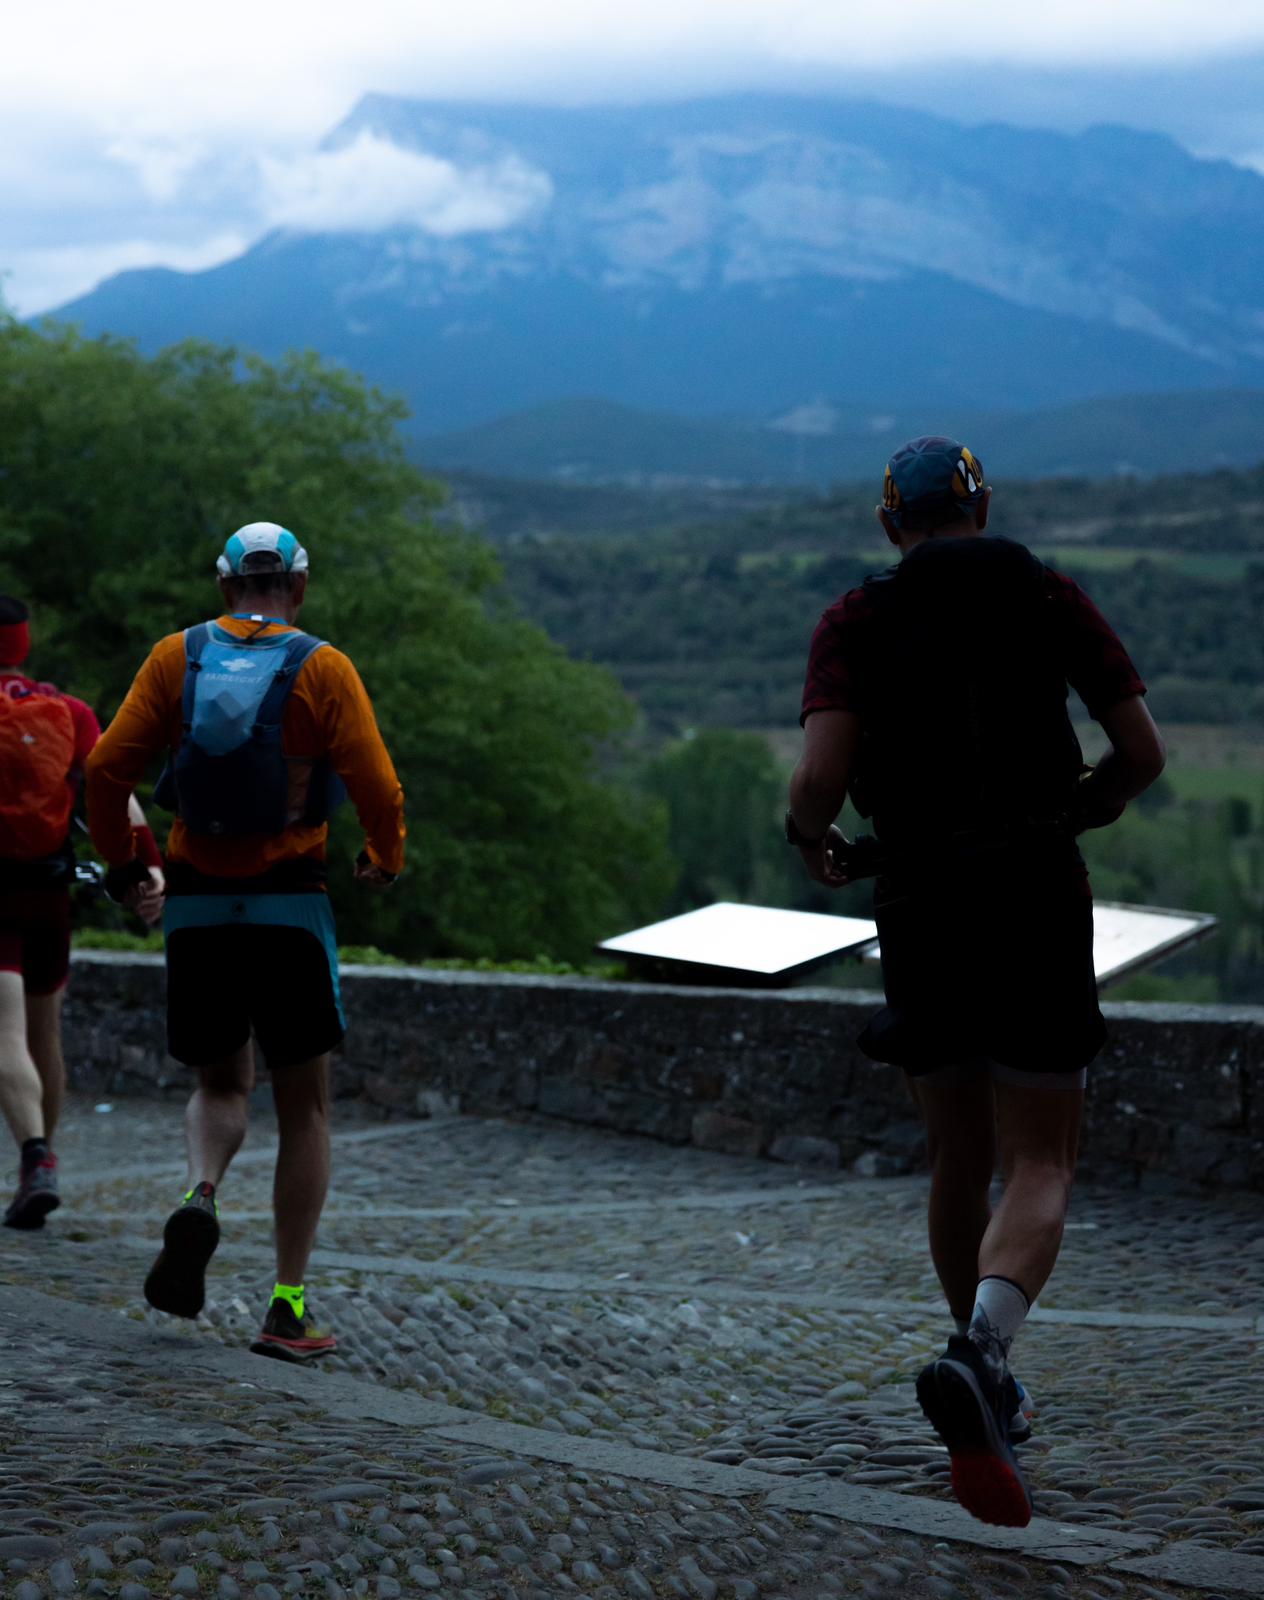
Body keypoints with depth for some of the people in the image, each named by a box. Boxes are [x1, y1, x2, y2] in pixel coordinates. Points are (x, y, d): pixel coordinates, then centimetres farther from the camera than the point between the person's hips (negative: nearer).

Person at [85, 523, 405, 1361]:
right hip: (291, 906, -2)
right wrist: (386, 859, 10)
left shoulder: (177, 657, 2)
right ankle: (289, 1307, 5)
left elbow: (108, 768, -3)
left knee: (222, 1087, 20)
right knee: (305, 1108, 9)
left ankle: (201, 1197, -13)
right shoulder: (323, 669, -4)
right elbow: (378, 785, -11)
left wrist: (119, 864, 12)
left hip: (195, 907, 2)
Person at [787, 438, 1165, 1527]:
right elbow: (1143, 754, 3)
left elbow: (823, 775, -12)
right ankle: (978, 1358, -28)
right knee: (1040, 1167, -1)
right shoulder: (1050, 597, 4)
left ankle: (992, 1391, 29)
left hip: (920, 906, 2)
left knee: (961, 1160, 18)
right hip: (1035, 902, -2)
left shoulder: (854, 622, 2)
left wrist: (813, 843, 9)